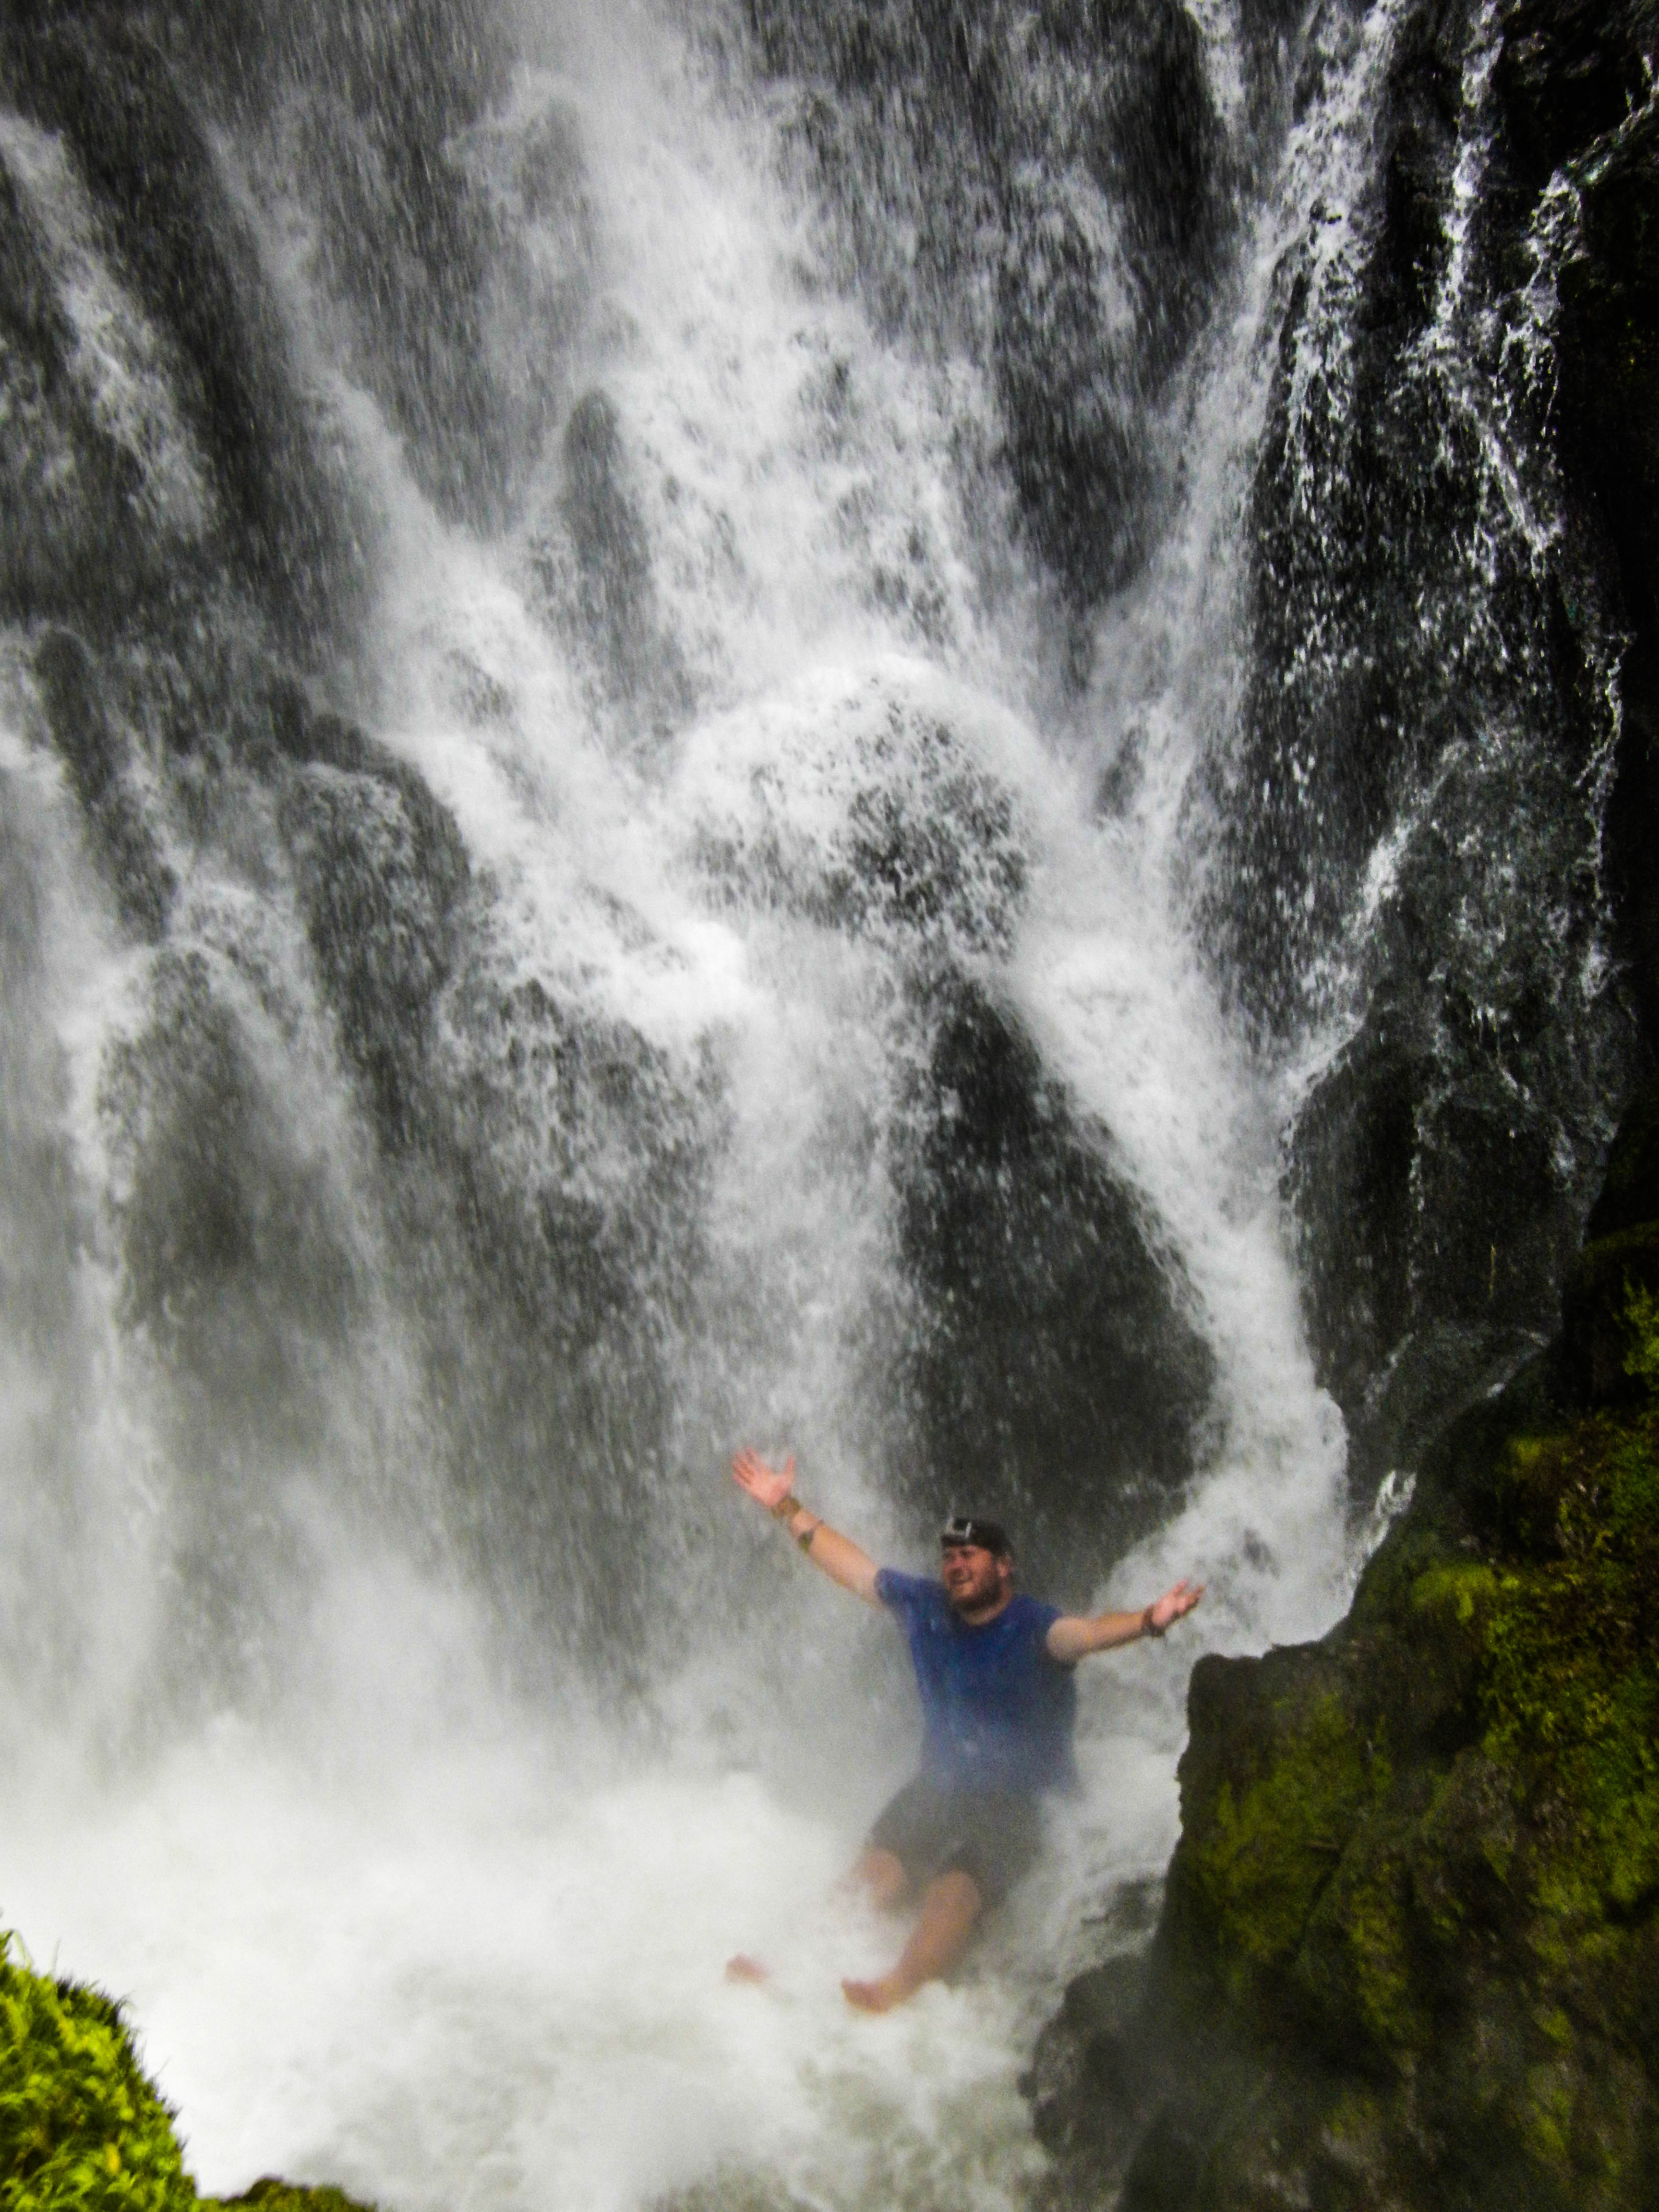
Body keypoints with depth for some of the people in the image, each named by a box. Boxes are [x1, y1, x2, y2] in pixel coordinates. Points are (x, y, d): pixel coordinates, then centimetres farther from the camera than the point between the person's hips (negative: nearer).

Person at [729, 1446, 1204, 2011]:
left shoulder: (1033, 1627, -12)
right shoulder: (925, 1606, 5)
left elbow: (1085, 1632, -34)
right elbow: (852, 1566, 14)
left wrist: (1147, 1621, -56)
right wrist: (788, 1509, 16)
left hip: (1018, 1801, -5)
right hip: (937, 1787, 5)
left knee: (955, 1888, -30)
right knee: (874, 1871, -18)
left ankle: (895, 1990, -47)